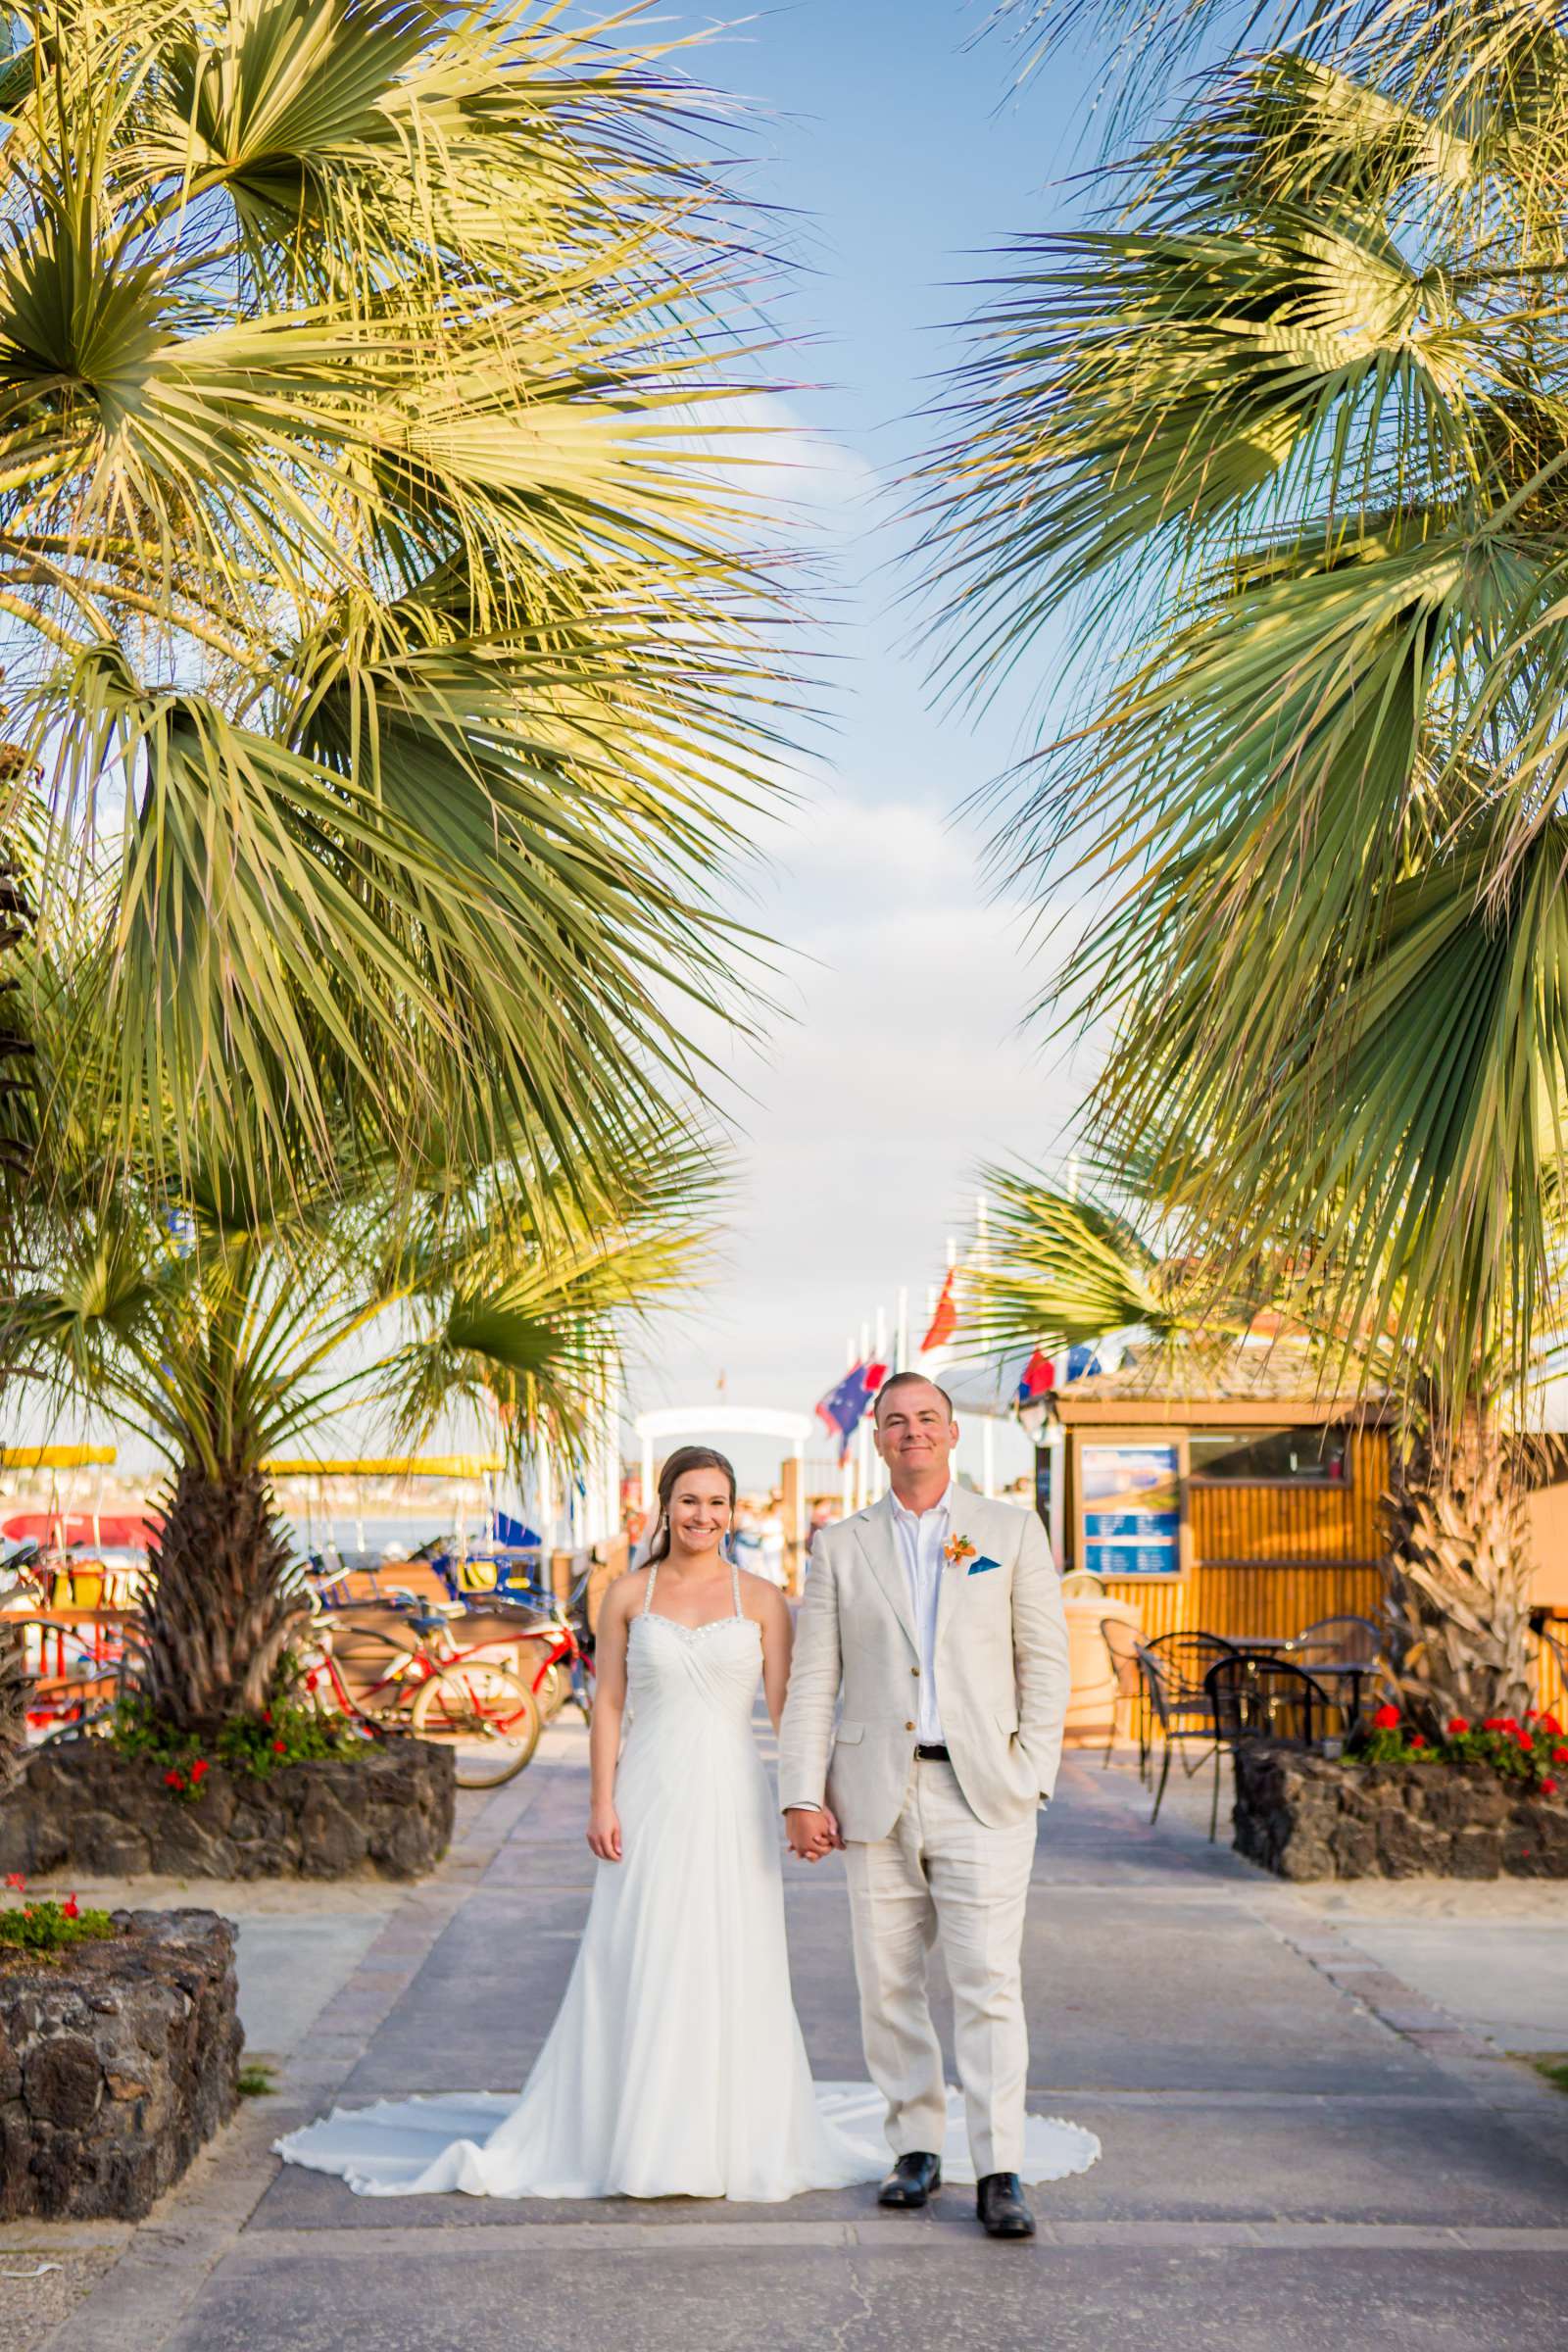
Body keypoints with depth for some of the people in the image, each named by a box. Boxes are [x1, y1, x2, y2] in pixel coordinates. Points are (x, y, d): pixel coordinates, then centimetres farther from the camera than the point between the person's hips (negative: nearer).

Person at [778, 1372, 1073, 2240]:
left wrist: (1032, 1776, -3)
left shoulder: (1012, 1532, 7)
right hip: (876, 1795, 2)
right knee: (889, 1984, 7)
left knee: (989, 1983, -6)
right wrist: (802, 1798, -2)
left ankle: (999, 2175, -2)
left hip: (982, 1794, -2)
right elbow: (812, 1679, 6)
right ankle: (915, 2149, 20)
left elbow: (1044, 1661, 6)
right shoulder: (840, 1546, 9)